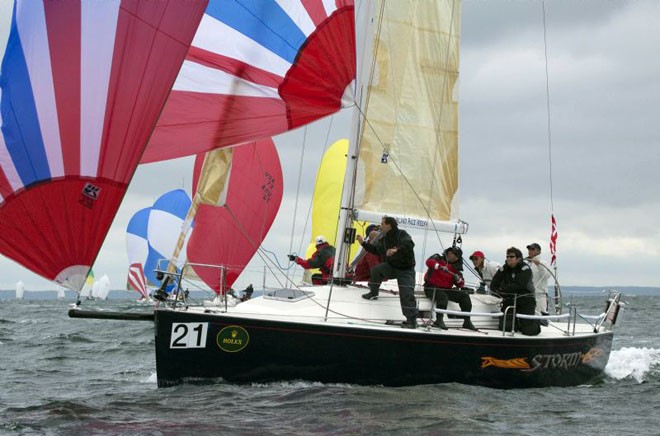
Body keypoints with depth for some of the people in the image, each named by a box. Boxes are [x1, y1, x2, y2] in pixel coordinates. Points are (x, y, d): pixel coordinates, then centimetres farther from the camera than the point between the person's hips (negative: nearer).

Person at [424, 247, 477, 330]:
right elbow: (429, 262, -23)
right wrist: (440, 267, -38)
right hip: (432, 288, -6)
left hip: (446, 290, 6)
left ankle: (467, 322, -5)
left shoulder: (454, 267, 14)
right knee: (443, 296, -36)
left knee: (464, 295, -7)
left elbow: (461, 284, 9)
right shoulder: (438, 258, 1)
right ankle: (439, 320, -34)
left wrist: (458, 280, -15)